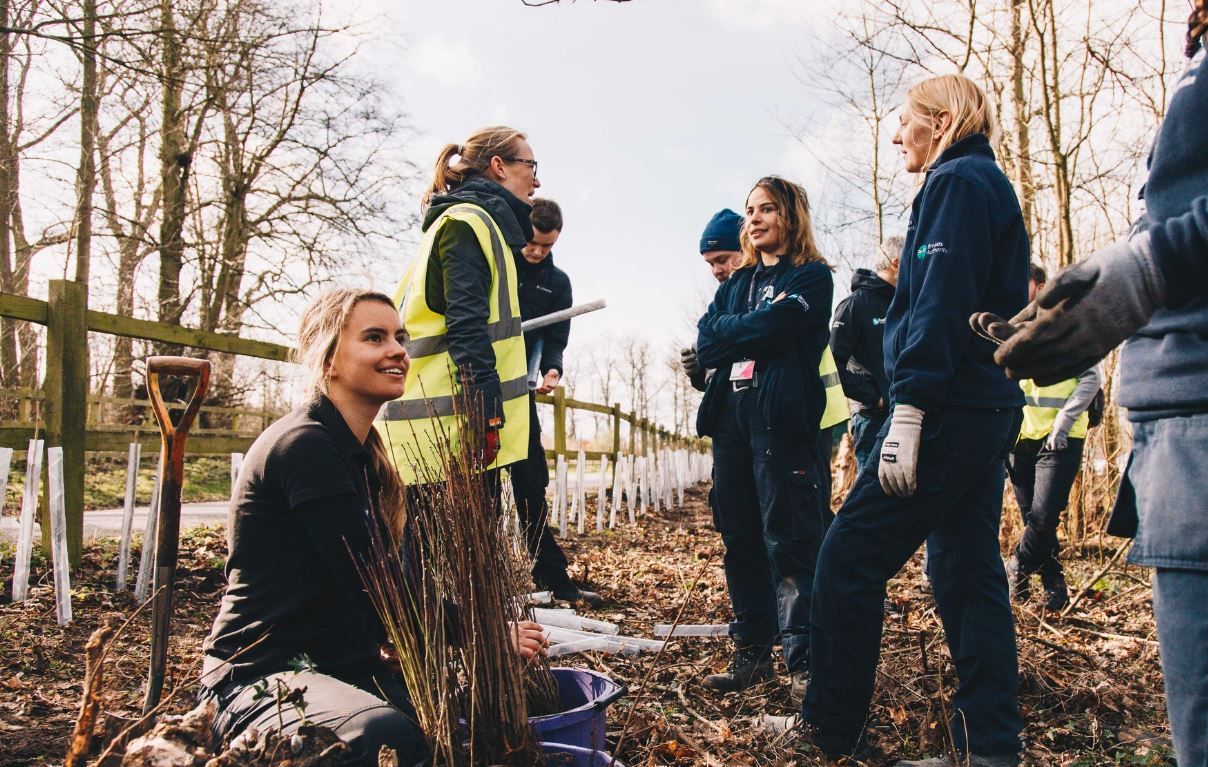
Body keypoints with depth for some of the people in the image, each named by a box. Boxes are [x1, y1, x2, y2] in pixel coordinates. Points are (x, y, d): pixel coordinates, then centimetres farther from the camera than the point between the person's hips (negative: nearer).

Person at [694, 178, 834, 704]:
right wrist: (758, 324, -5)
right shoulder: (736, 283, 22)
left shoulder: (811, 276, 3)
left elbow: (775, 331, -13)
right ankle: (752, 652, 17)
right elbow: (705, 343, 8)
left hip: (781, 418, -6)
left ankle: (805, 658, -1)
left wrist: (731, 333, 0)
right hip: (730, 417, 6)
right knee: (740, 537, 8)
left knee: (790, 540, -7)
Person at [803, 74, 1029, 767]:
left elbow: (940, 300, -18)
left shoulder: (957, 182, -6)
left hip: (948, 412, -10)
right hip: (989, 408, 10)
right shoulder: (992, 185, 24)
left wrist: (908, 408, -22)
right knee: (969, 571, 10)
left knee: (849, 557, -5)